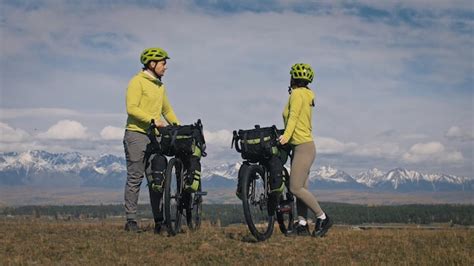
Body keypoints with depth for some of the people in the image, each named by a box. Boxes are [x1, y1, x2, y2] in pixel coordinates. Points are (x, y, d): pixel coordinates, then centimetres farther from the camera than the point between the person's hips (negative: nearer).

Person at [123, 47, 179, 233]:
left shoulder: (160, 86, 19)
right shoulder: (137, 82, -5)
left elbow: (167, 110, 24)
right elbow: (132, 108, -16)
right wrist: (152, 120, -23)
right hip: (136, 135, -7)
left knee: (157, 180, 3)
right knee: (135, 178, -4)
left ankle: (159, 221, 6)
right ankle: (131, 221, 1)